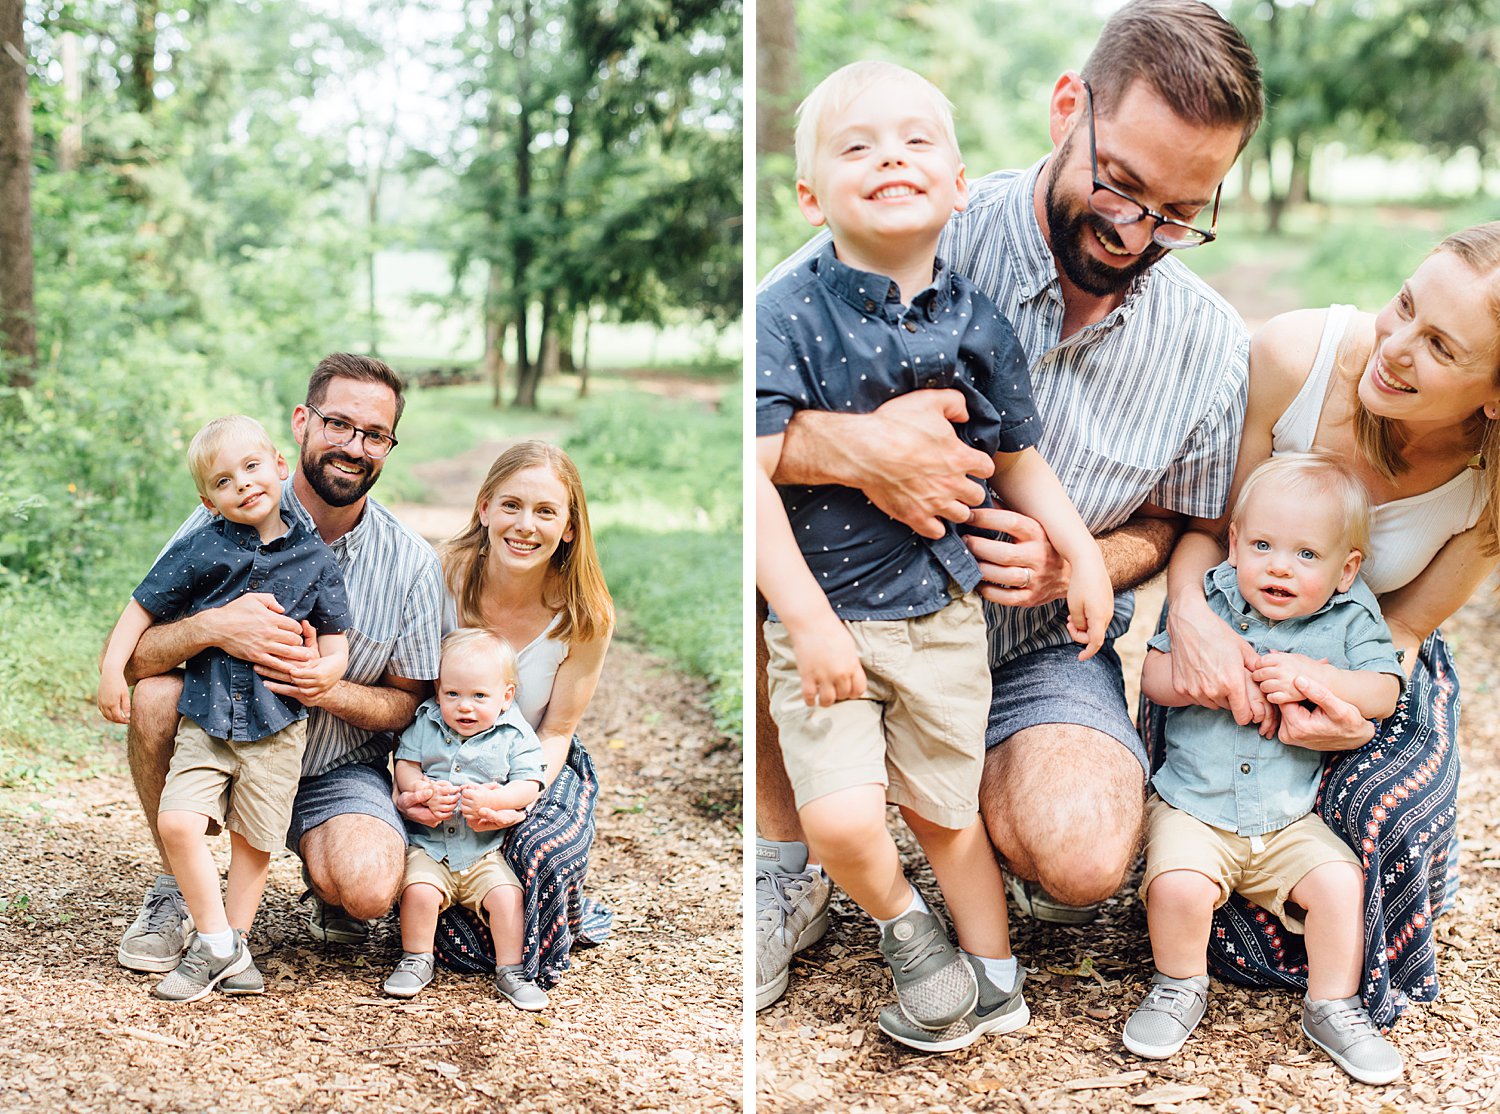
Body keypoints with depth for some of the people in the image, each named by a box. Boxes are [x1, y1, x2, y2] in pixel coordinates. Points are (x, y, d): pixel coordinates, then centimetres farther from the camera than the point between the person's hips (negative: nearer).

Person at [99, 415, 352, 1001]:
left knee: (253, 841, 5)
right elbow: (144, 608, 7)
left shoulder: (314, 559, 4)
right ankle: (217, 945, -2)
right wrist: (112, 668, -2)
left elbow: (334, 641, 7)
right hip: (206, 716, 0)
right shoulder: (200, 548, 2)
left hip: (277, 722, 0)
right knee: (177, 822, -15)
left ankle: (233, 942, 24)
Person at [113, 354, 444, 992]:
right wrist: (212, 627, -36)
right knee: (157, 693, -30)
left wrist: (332, 690, -23)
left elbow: (410, 702, -1)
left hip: (336, 770, -1)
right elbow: (127, 657, -15)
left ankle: (323, 874, 12)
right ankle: (176, 888, -7)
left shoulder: (412, 565, -9)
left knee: (369, 889, -29)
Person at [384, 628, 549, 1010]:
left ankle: (510, 971, -3)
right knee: (419, 890, -24)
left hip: (486, 851, 0)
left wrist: (491, 799, -26)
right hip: (428, 845, 1)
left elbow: (528, 787, -8)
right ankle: (415, 960, -1)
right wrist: (425, 790, -18)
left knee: (506, 895, -20)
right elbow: (405, 767, 2)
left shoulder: (516, 736, -1)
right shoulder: (426, 724, 4)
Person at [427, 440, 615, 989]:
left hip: (542, 768, 1)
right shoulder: (443, 579, -18)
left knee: (542, 852, -33)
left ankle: (539, 959, 3)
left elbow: (555, 733, -8)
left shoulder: (585, 617, -17)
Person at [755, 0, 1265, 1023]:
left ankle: (985, 787, 11)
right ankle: (784, 859, -7)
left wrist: (1075, 567, -15)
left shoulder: (1214, 350, -7)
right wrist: (850, 449, -40)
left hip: (1040, 645, 1)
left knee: (1081, 857, -30)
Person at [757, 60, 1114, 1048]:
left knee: (947, 813, 15)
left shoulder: (979, 326, 0)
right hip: (825, 616, -3)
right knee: (841, 819, -15)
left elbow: (1021, 463, 13)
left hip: (945, 613, 3)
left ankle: (994, 976, 36)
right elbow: (753, 474, -19)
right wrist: (809, 621, -23)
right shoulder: (787, 316, -14)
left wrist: (1087, 559, 3)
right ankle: (903, 925, 17)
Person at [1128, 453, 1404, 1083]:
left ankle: (1332, 1007, 4)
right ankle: (1179, 987, 3)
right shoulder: (1210, 601, -1)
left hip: (1291, 819, 2)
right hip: (1193, 810, -1)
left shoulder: (1350, 619, 1)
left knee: (1339, 881, -19)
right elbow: (1154, 678, -5)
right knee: (1177, 884, -26)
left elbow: (1383, 694, -8)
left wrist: (1312, 677, -23)